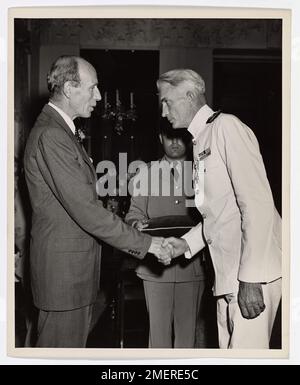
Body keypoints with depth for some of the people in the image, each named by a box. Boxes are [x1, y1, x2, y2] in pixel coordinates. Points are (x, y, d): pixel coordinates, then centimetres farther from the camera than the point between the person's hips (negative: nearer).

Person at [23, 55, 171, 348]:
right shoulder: (50, 136, -20)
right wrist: (145, 243, -17)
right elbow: (84, 209, -23)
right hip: (63, 267, -10)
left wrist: (134, 239, 14)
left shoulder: (60, 130, 15)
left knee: (74, 342, 17)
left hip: (74, 267, 10)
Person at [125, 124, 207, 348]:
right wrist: (137, 223, -14)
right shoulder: (146, 172, 12)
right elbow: (135, 211, 9)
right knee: (158, 328, 3)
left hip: (192, 264, 0)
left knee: (189, 328, 2)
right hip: (156, 265, 0)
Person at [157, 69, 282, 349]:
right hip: (227, 273, 9)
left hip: (252, 273, -9)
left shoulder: (226, 127, -9)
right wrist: (187, 243, 7)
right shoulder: (200, 141, 17)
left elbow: (257, 202, -17)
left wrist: (251, 278, -20)